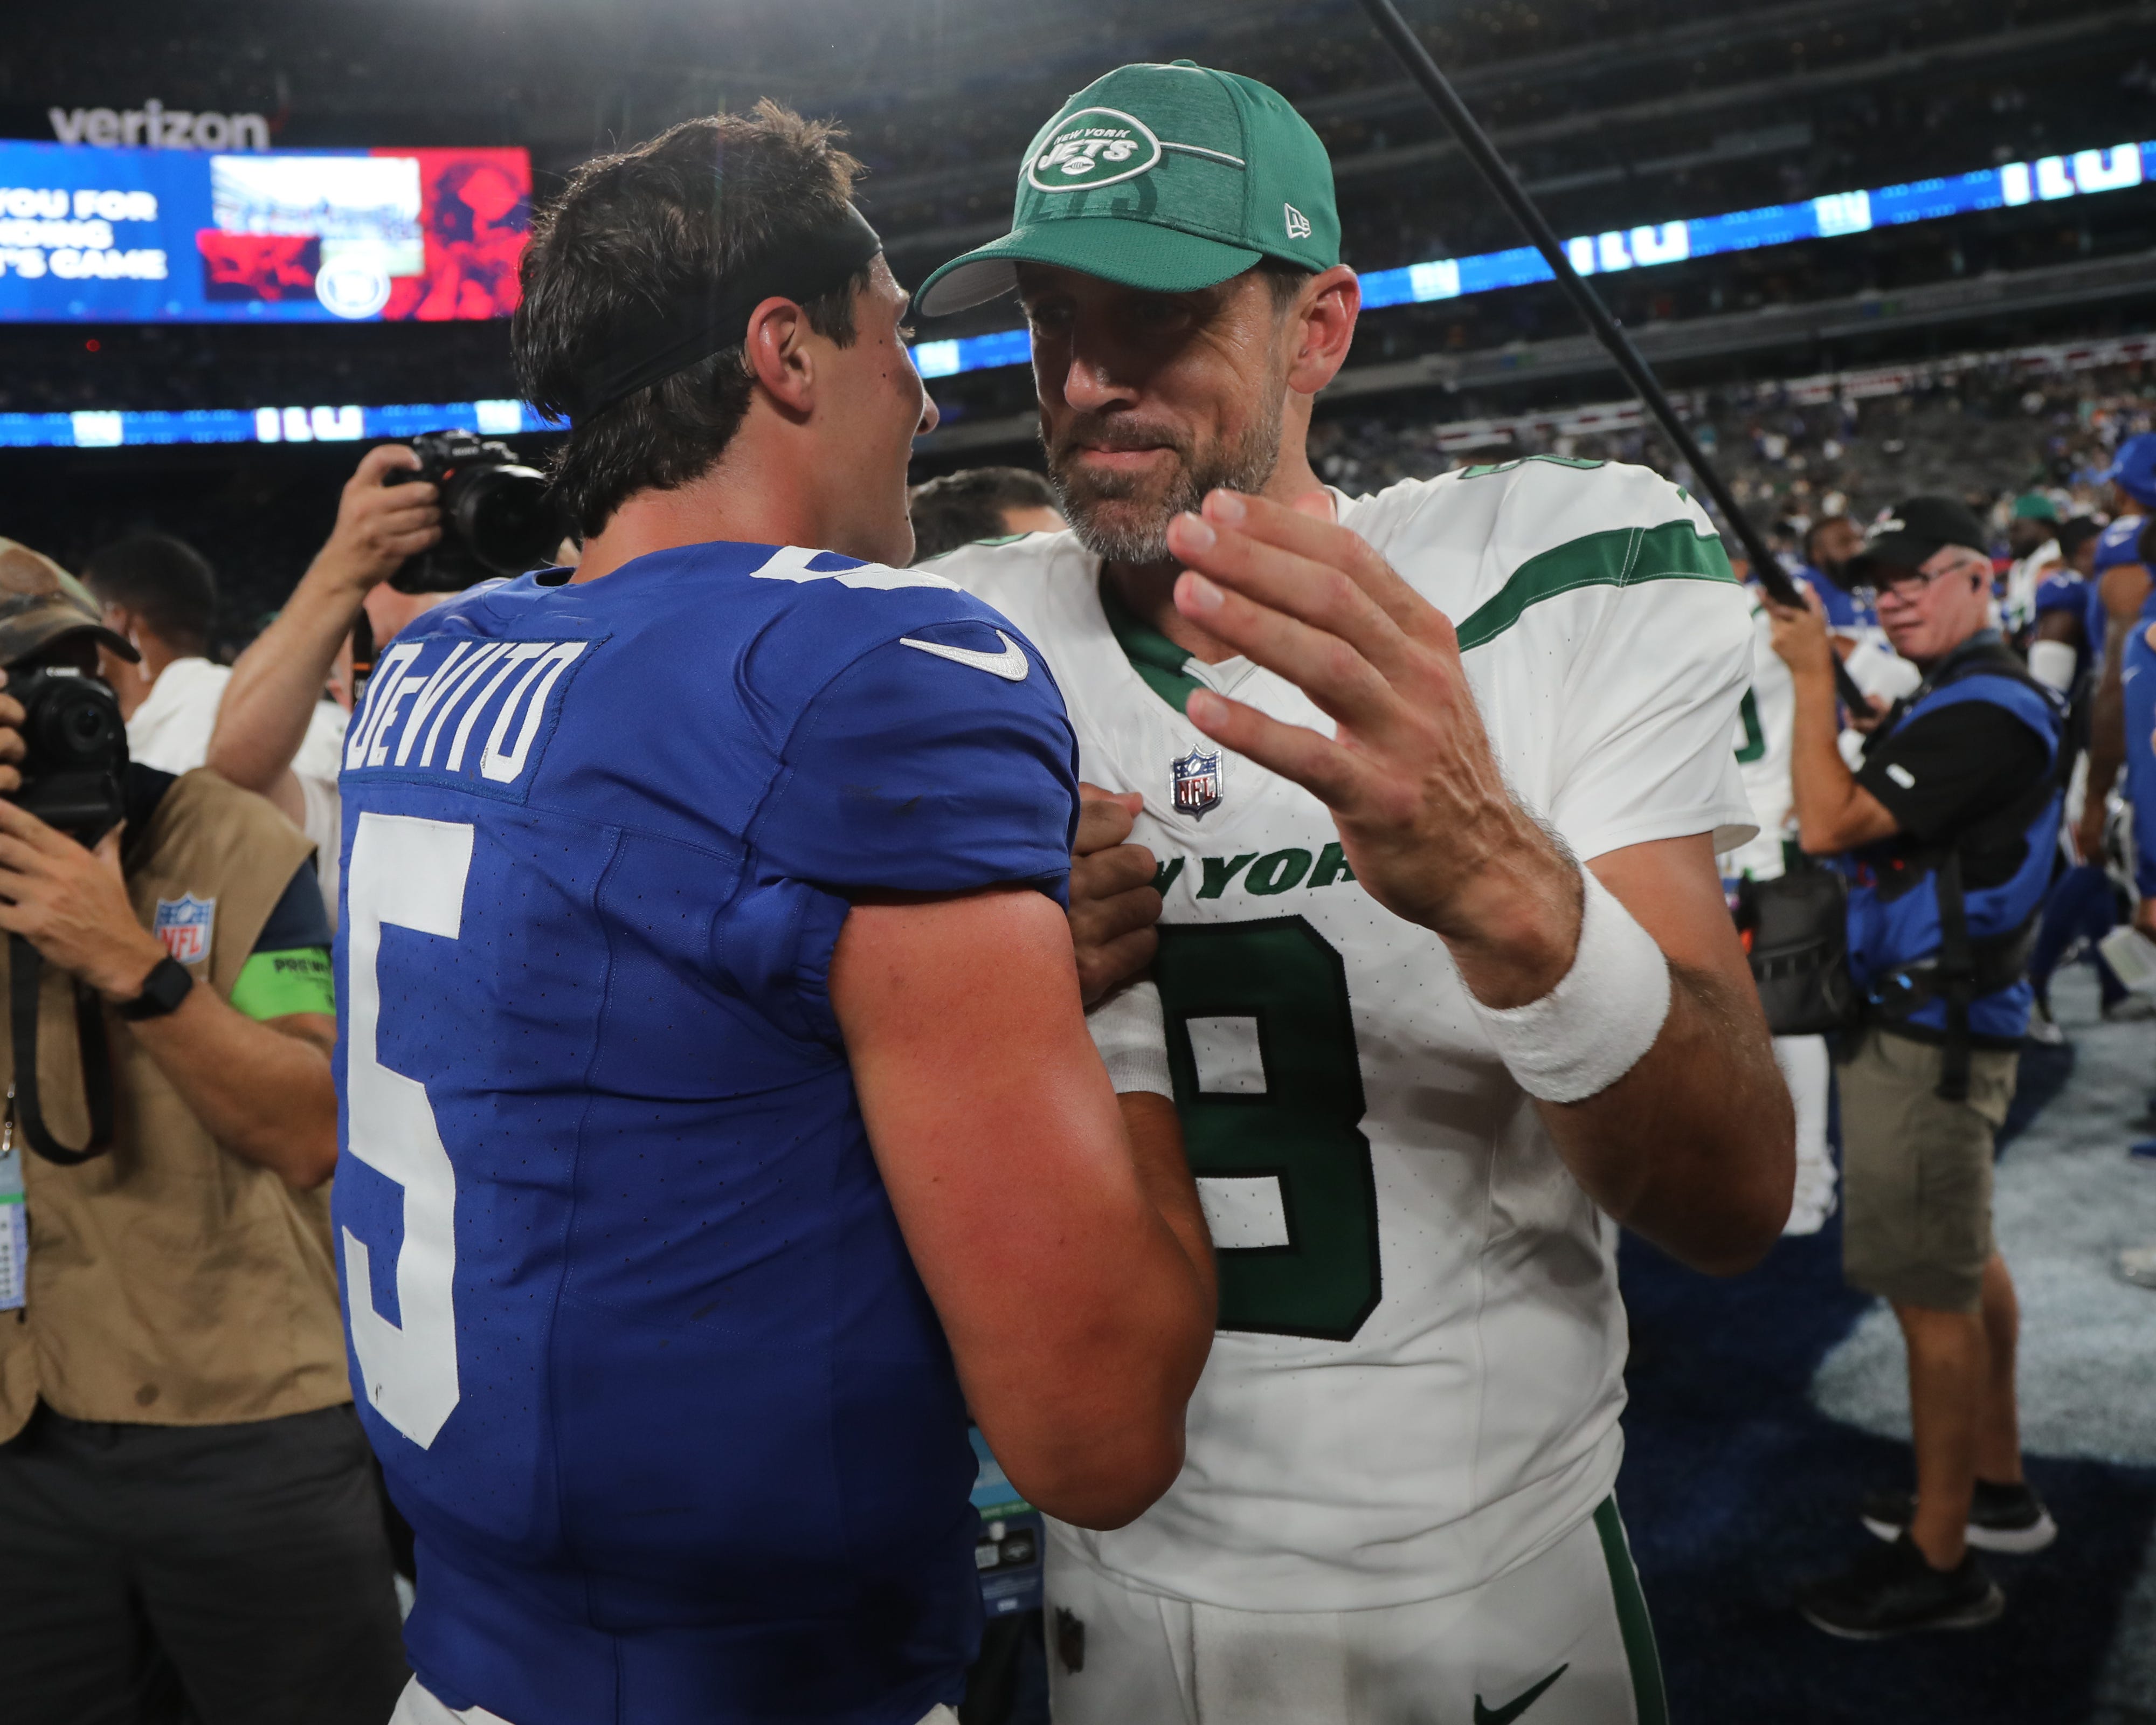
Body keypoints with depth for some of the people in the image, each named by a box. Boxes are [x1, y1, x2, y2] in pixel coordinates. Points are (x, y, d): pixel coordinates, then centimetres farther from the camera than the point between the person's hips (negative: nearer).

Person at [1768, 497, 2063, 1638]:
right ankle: (1997, 1489, 36)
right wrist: (1818, 681, 8)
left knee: (1933, 1291, -5)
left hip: (1931, 1035, -11)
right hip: (1935, 1025, 11)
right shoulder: (1952, 699, 15)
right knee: (1963, 1264, 21)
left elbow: (1829, 825, -25)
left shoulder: (1990, 709, -19)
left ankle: (1940, 1564, 5)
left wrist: (1813, 679, -16)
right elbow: (1851, 821, 17)